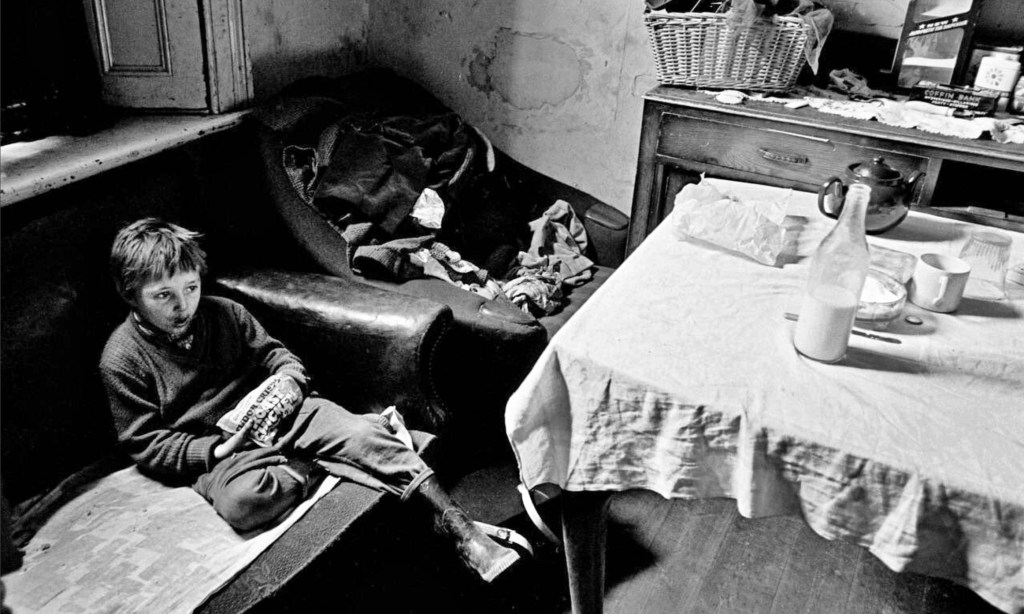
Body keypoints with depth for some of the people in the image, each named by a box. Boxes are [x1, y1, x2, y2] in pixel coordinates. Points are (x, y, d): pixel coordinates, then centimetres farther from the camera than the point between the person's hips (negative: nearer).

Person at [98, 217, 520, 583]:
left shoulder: (223, 313, 5)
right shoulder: (120, 360, -5)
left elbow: (273, 353, 16)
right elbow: (146, 446, -4)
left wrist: (289, 380, -7)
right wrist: (217, 450, -17)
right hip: (215, 450, -2)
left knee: (361, 433, -22)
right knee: (242, 501, -38)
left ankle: (462, 532, -22)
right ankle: (318, 464, -11)